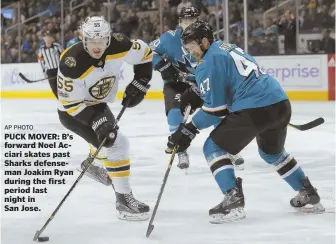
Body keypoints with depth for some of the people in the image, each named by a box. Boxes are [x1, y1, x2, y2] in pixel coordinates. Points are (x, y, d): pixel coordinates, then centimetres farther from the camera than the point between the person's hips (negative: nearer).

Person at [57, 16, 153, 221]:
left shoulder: (118, 46, -24)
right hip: (72, 111, -7)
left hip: (97, 104, 7)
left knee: (107, 133, 32)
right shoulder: (72, 64, -36)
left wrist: (139, 84, -9)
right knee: (116, 144, -20)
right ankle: (124, 200, -12)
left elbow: (144, 54, -4)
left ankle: (91, 164, 65)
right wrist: (97, 121, -35)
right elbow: (71, 103, -29)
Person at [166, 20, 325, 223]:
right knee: (272, 152, 33)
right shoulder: (227, 47, 22)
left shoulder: (209, 62, -4)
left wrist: (189, 130, 2)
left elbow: (215, 108, -5)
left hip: (254, 109, -9)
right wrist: (196, 94, 25)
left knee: (214, 147, 6)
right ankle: (309, 196, 37)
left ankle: (234, 201, -6)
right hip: (281, 104, 9)